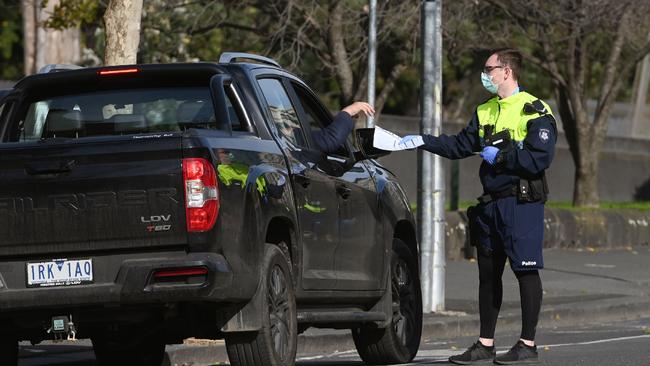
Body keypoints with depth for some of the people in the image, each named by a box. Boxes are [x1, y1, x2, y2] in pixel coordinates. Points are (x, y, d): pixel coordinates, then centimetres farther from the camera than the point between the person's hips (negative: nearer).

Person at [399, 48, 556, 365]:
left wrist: (500, 156, -14)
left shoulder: (534, 112, -10)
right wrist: (422, 142, 9)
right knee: (488, 274, 11)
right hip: (490, 204, 8)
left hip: (522, 204, -8)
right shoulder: (485, 112, 16)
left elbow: (540, 159, -18)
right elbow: (460, 146, 18)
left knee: (526, 271, -4)